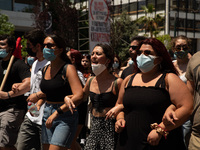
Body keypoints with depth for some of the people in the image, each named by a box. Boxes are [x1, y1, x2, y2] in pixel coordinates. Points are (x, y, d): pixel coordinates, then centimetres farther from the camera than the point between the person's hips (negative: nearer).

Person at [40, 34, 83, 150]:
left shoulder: (68, 68, -11)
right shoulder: (45, 69, 11)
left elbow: (79, 96, -22)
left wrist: (57, 112, -24)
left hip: (65, 116, -7)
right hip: (47, 115, 7)